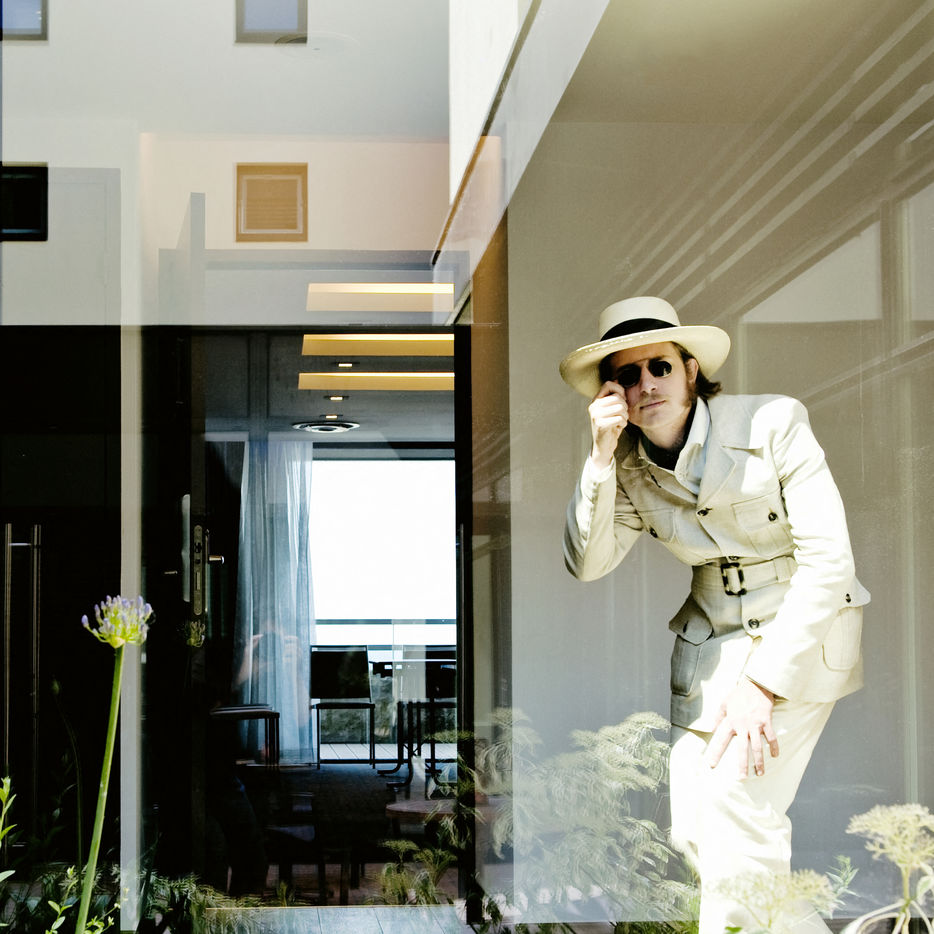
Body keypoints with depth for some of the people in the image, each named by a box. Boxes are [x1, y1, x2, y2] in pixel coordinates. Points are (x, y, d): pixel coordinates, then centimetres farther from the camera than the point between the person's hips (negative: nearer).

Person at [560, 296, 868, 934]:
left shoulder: (773, 422, -16)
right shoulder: (630, 464, -1)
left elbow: (828, 561, -18)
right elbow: (587, 563, -8)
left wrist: (763, 683, -20)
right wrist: (602, 456, -19)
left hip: (804, 628, -5)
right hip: (711, 637, 5)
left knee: (732, 810, -19)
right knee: (693, 829, -2)